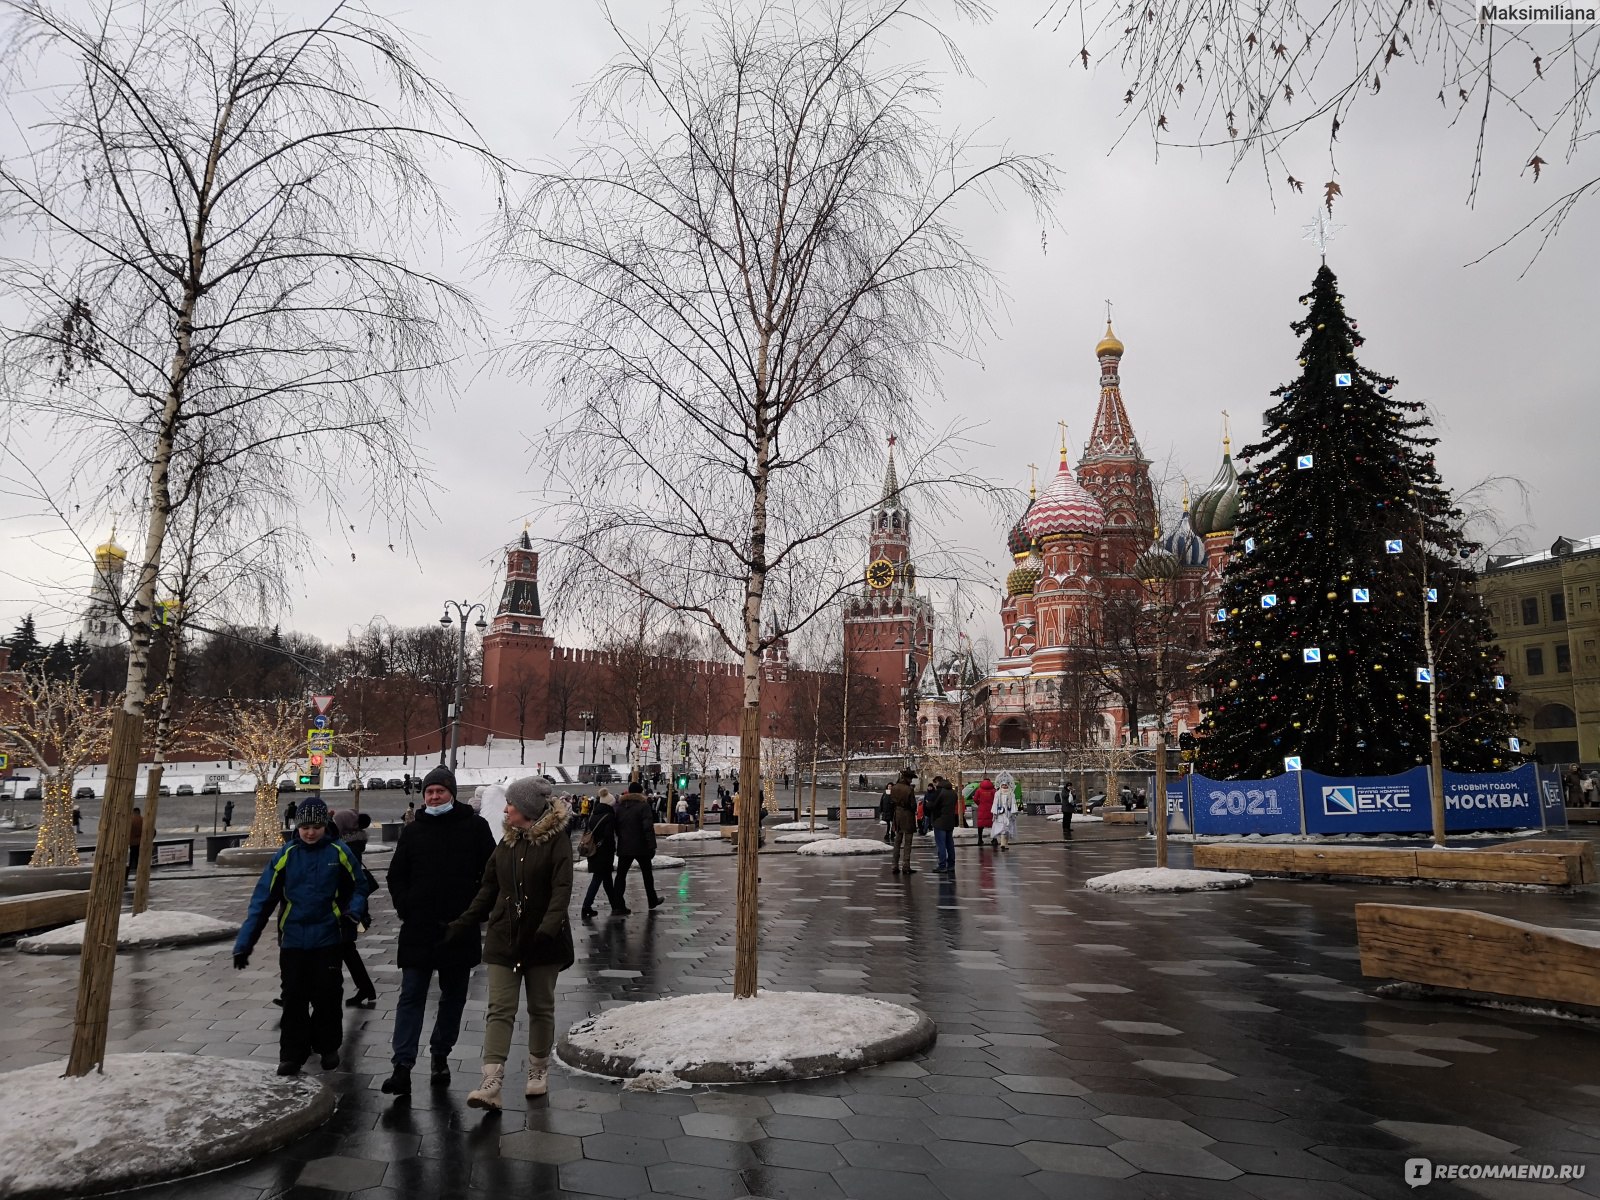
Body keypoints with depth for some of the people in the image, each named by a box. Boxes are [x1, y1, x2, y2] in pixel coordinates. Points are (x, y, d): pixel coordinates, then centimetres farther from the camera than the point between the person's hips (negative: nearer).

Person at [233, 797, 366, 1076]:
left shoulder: (338, 852, -7)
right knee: (293, 999, 6)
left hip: (327, 938, -1)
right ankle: (292, 1054, 19)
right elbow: (263, 899, -6)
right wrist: (244, 943, -8)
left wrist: (355, 912, -17)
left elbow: (358, 887, 3)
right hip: (292, 939, 1)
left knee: (326, 997, 9)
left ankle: (328, 1047, 27)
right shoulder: (286, 855, -6)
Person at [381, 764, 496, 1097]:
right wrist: (405, 908, 1)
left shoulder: (475, 827, -2)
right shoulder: (413, 831, 6)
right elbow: (396, 876, 14)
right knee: (411, 996, -2)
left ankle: (440, 1057, 26)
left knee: (453, 996, 11)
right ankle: (402, 1066, -2)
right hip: (418, 930, 1)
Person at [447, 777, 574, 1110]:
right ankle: (491, 1084, -6)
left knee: (541, 1007, 11)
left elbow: (562, 889, -19)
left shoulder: (556, 840, -10)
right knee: (499, 1009, -3)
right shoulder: (507, 842, 10)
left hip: (542, 941, -4)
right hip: (503, 939, 5)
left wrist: (549, 927, -32)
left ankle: (539, 1071, 28)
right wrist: (463, 923, 5)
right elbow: (488, 889, 13)